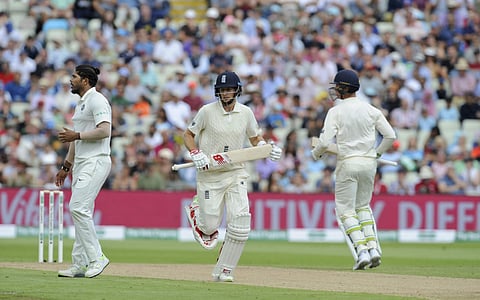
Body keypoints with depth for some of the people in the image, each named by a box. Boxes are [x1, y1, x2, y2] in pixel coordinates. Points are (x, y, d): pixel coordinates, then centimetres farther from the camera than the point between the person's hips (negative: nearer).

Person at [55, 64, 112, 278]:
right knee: (80, 211, 7)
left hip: (95, 162, -10)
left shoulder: (97, 100, -9)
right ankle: (80, 264, 9)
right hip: (81, 164, 10)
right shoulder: (81, 104, 22)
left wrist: (77, 135, -17)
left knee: (78, 207, -18)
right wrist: (66, 166, 26)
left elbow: (104, 131, -22)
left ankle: (96, 257, -14)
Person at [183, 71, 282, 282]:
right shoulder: (207, 111, -6)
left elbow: (255, 137, 17)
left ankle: (223, 270, 2)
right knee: (210, 225, -3)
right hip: (210, 175, -2)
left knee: (240, 223, -11)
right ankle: (196, 210, 35)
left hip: (236, 175, 2)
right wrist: (196, 153, -15)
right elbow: (188, 134, 3)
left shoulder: (246, 113, 3)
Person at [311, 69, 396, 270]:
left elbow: (325, 142, -15)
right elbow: (390, 135, 3)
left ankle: (361, 251, -12)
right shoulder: (371, 110, 5)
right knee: (363, 206, 20)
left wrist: (315, 154, 5)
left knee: (345, 210, 3)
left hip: (347, 163, -5)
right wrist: (377, 152, 19)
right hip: (369, 163, 5)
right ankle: (373, 248, 4)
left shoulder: (336, 111, -8)